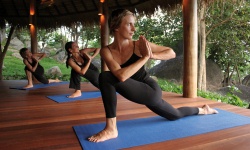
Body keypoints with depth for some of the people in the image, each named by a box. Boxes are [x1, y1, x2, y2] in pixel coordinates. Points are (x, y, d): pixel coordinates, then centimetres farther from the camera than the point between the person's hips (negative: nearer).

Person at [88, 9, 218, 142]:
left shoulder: (138, 45, -14)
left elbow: (171, 53, -6)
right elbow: (121, 75, -25)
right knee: (175, 115, 26)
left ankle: (111, 129, -13)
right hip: (139, 93, 5)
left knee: (106, 77, -25)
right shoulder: (106, 51, -8)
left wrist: (151, 55, -23)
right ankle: (202, 110, 54)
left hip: (151, 91, -5)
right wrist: (145, 57, -24)